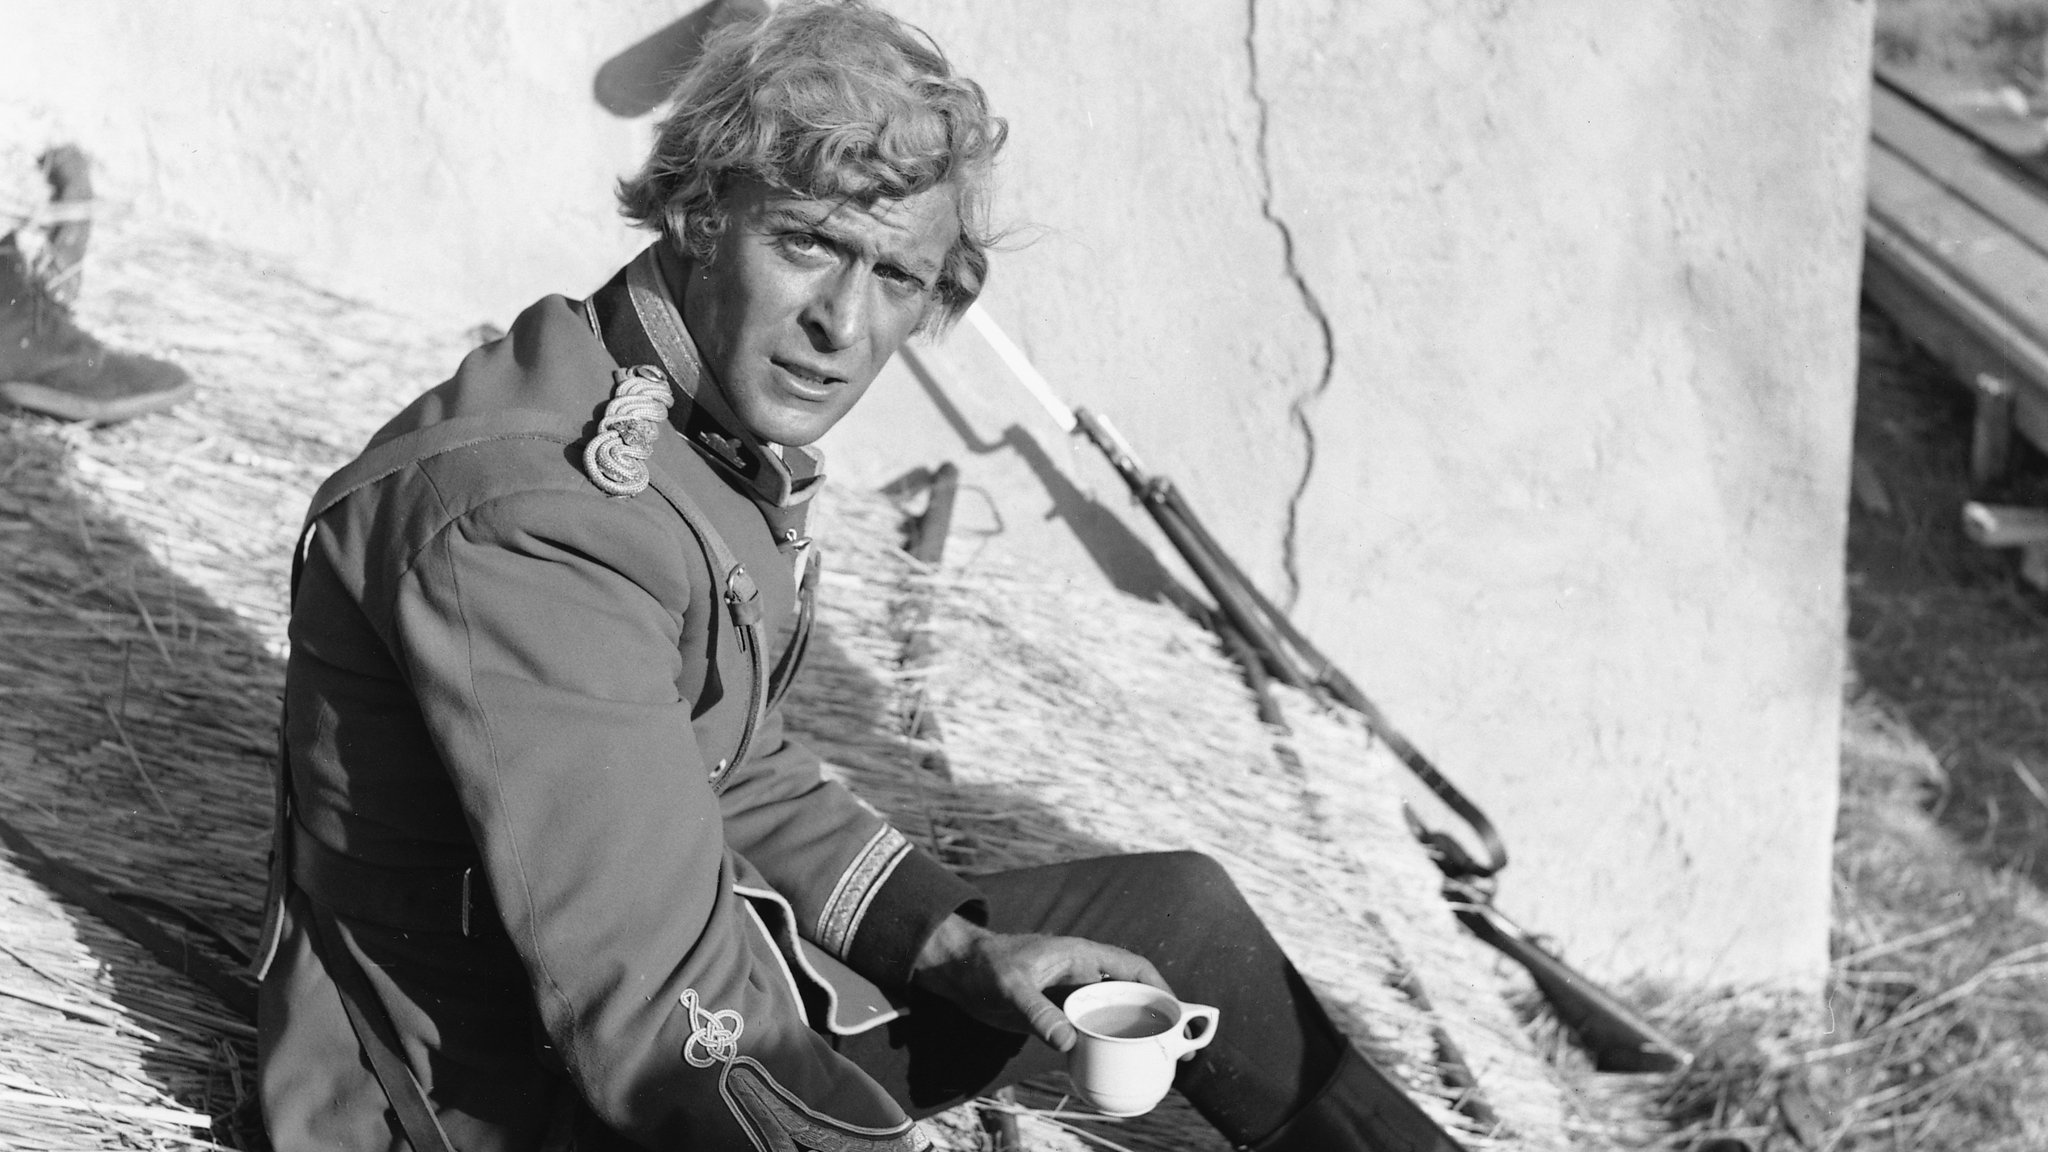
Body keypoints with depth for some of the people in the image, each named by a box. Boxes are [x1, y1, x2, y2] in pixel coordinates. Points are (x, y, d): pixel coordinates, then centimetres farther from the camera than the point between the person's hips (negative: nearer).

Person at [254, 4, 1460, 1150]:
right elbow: (663, 1022, -31)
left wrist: (958, 946, 0)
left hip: (702, 962, 9)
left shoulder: (736, 445, 1)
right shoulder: (536, 515, -29)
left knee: (1174, 909, 12)